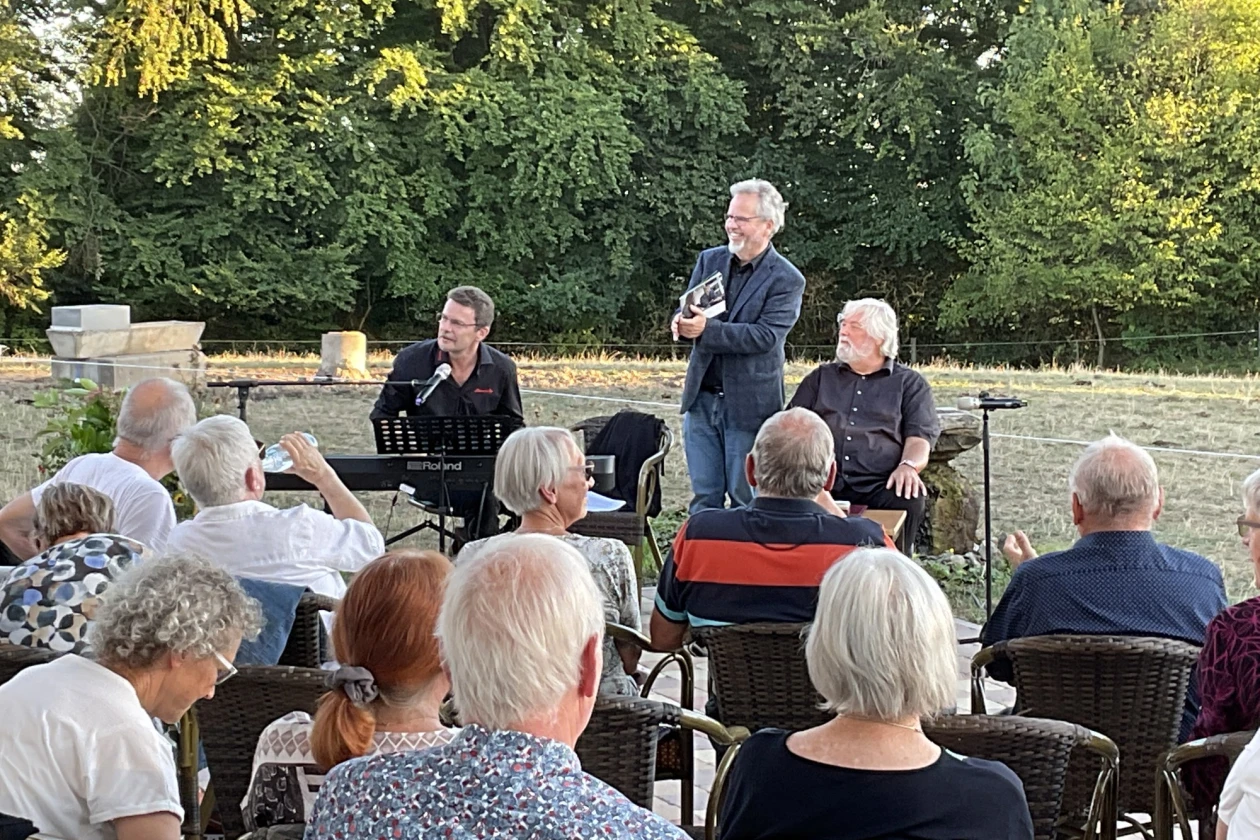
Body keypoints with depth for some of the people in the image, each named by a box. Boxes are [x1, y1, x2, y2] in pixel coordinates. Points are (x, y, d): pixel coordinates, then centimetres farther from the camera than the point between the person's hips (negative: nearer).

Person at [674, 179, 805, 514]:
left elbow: (765, 336, -18)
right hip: (702, 398, 5)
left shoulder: (787, 280, -8)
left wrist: (707, 329, -27)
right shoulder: (710, 260, 10)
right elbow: (686, 310, 6)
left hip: (748, 406, -5)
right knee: (703, 496, 10)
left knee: (745, 499, 3)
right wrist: (682, 322, -19)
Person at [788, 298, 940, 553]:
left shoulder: (910, 383, 18)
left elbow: (920, 435, 6)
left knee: (911, 499, -33)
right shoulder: (821, 377, 26)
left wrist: (908, 465, -17)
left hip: (879, 485, -1)